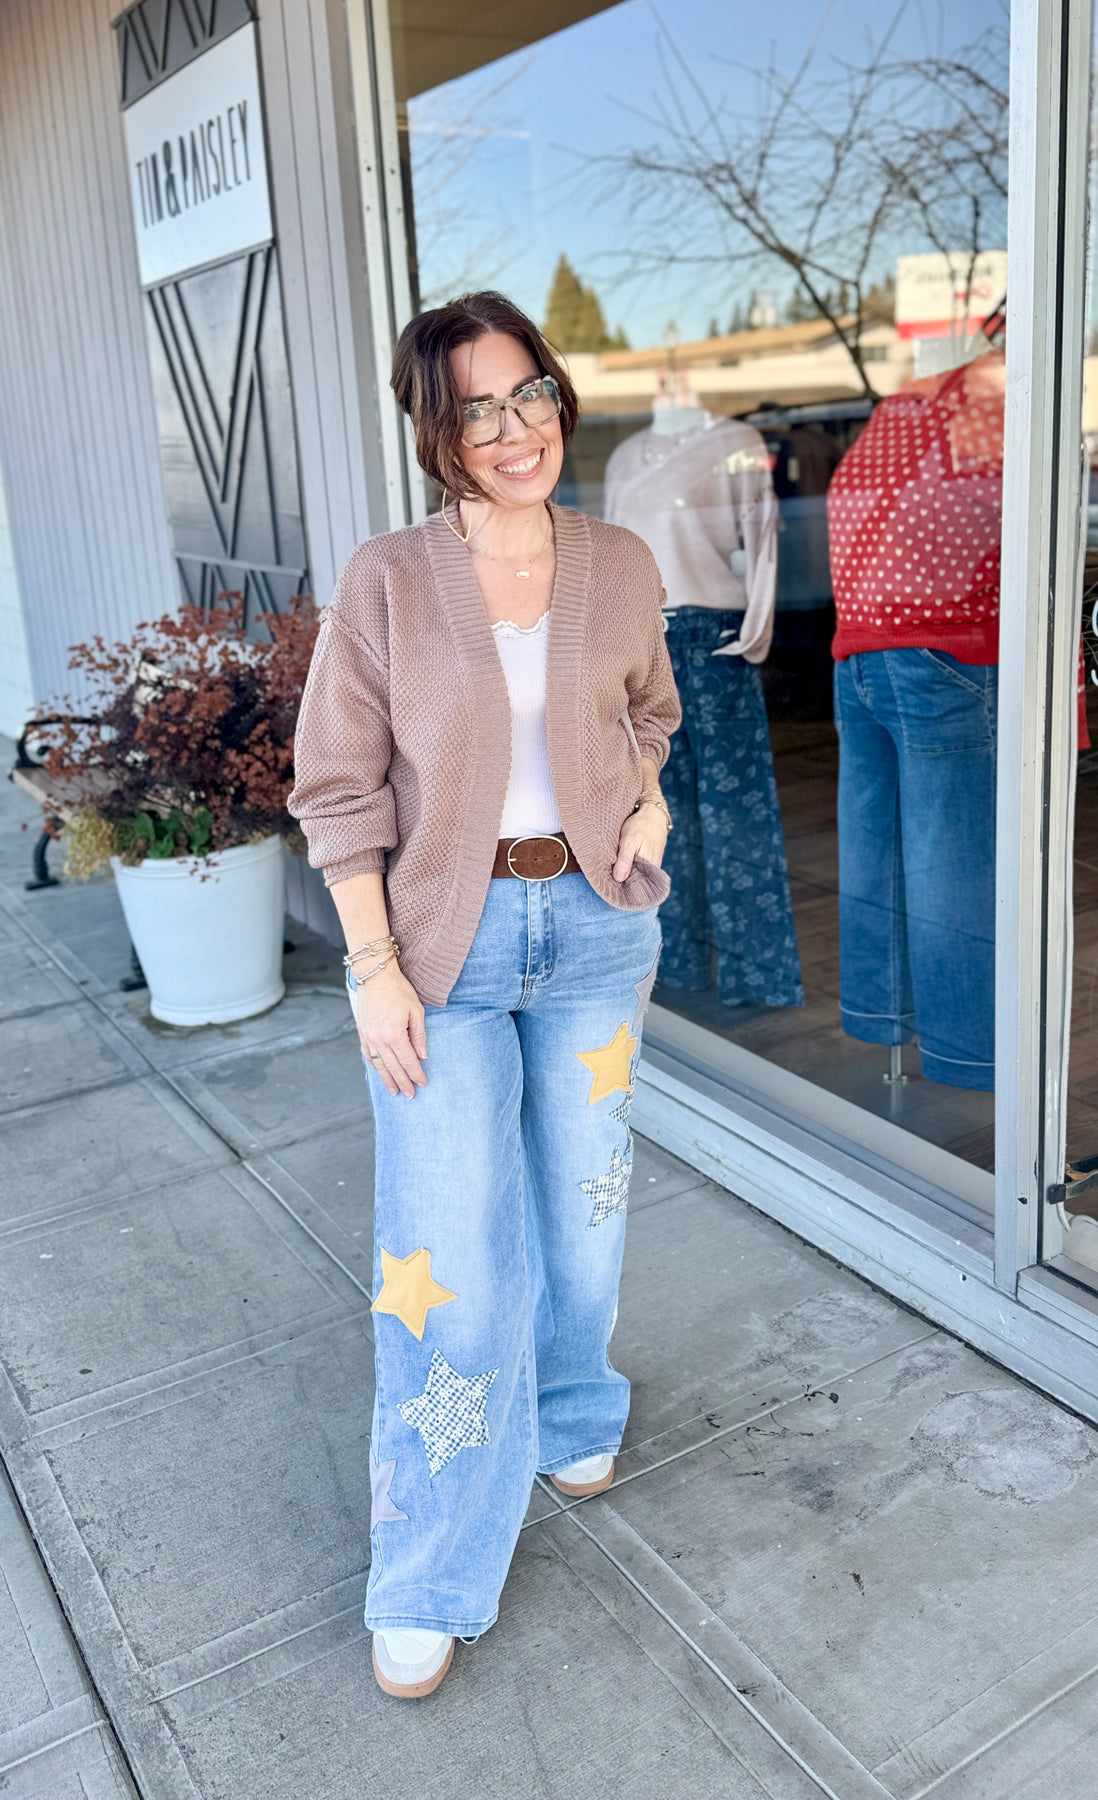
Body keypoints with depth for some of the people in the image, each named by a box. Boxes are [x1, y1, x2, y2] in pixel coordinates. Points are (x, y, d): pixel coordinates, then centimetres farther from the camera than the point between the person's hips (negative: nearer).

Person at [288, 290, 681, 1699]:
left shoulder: (620, 568, 0)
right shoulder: (385, 583, -9)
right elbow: (339, 789, -7)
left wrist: (649, 802, -2)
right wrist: (374, 965, -12)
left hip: (593, 923, 3)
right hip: (443, 941, -3)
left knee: (582, 1202, 17)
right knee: (449, 1247, -2)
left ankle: (571, 1416, 48)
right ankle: (428, 1582, 18)